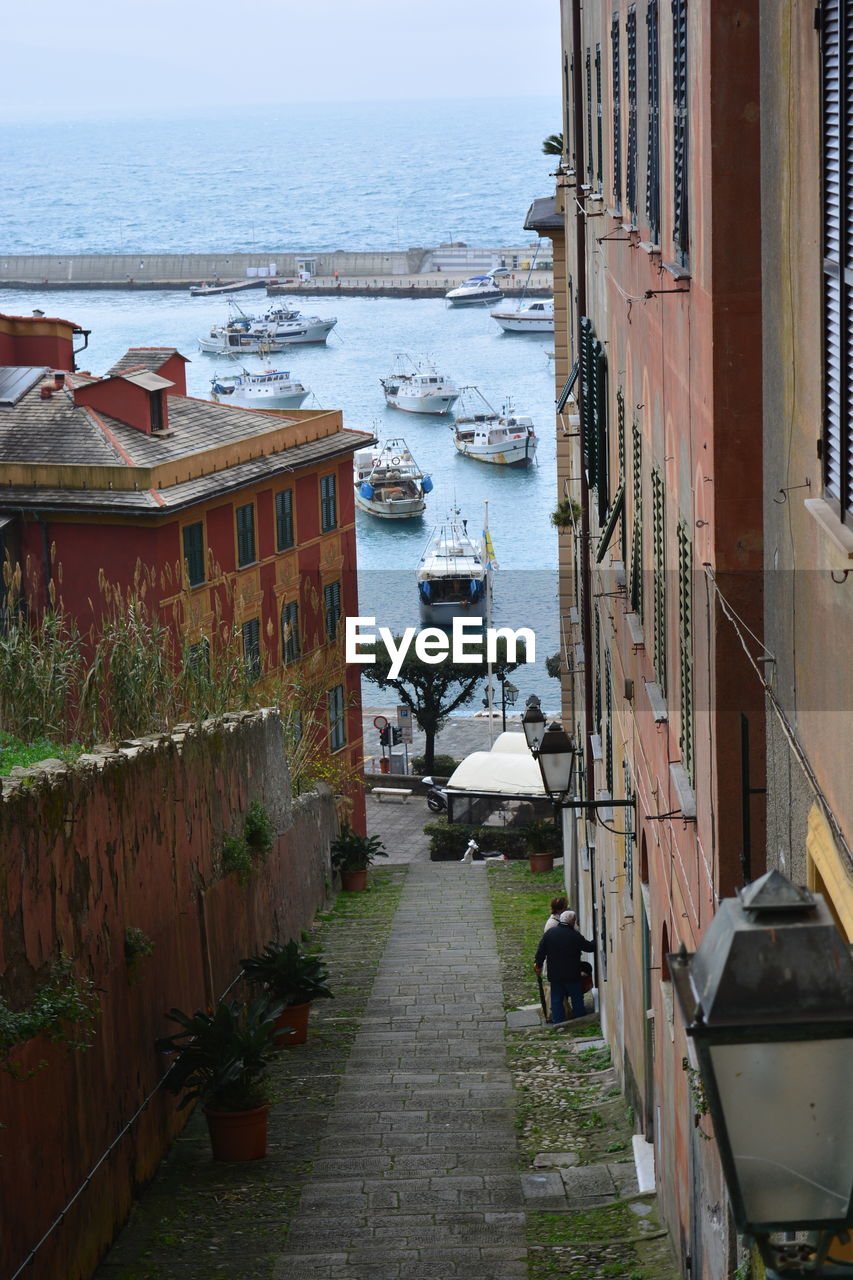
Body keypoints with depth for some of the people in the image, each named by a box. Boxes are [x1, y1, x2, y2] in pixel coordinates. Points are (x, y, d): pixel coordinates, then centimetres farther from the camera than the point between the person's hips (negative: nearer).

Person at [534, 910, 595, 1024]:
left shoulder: (549, 933, -1)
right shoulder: (575, 935, -12)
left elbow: (541, 951, 2)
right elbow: (589, 947, -1)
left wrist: (538, 964, 15)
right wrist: (596, 943, 20)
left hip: (554, 975, 3)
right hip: (572, 975, -3)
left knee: (556, 999, 9)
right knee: (577, 999, 9)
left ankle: (558, 1022, 8)